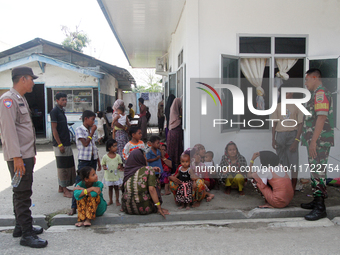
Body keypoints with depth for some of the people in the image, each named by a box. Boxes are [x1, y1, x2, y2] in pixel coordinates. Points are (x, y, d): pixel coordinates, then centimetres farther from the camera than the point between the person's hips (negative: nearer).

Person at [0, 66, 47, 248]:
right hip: (18, 157, -10)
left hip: (26, 155, 10)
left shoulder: (21, 99, 18)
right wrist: (16, 157, -24)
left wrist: (32, 153, 21)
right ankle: (26, 235, 2)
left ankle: (20, 227, 28)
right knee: (22, 194, -5)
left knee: (23, 193, 16)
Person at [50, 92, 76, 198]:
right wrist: (60, 144, -19)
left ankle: (61, 187, 23)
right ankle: (65, 190, 2)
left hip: (66, 143, 9)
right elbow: (54, 129, -16)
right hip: (60, 144, -9)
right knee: (62, 167, -4)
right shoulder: (54, 111, -11)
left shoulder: (61, 111, 15)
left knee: (67, 166, 13)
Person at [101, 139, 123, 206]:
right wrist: (104, 167, -19)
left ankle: (117, 200, 23)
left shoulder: (118, 156, -5)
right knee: (110, 188, 15)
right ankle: (110, 200, 30)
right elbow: (103, 164, 2)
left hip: (116, 175, 0)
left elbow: (120, 163, 3)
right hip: (109, 175, 0)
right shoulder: (105, 157, -9)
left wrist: (120, 166, -18)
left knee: (116, 188, 10)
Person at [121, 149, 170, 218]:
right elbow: (151, 189, -17)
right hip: (143, 208, -5)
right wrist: (159, 208, -15)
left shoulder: (127, 171, 4)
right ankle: (157, 209, 15)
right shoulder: (148, 169, -10)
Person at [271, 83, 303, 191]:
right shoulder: (278, 106, 10)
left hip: (292, 135, -4)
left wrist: (296, 140, -11)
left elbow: (300, 125, -3)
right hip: (280, 135, 4)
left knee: (293, 162, -2)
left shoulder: (296, 106, -1)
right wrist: (273, 139, 5)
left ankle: (293, 187, 6)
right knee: (281, 162, 9)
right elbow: (274, 123, 11)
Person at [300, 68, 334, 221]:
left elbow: (321, 118, -21)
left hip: (319, 141, -11)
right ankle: (316, 201, 25)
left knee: (318, 171, -9)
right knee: (315, 170, 15)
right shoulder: (316, 94, 19)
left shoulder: (321, 94, -13)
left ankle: (320, 208, -5)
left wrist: (313, 141, -24)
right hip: (314, 141, 11)